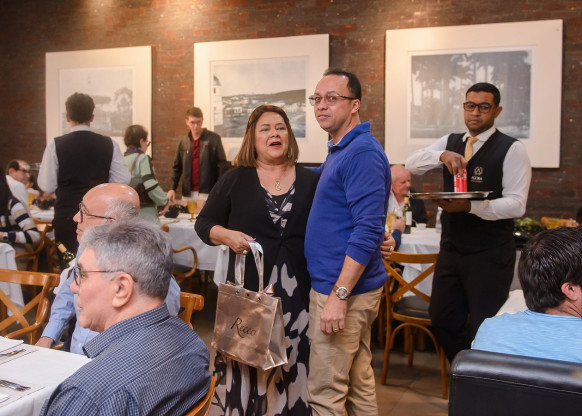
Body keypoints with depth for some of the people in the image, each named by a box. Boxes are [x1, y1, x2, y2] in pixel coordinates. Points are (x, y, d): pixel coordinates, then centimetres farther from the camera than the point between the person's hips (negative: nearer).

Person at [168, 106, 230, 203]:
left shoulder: (213, 139, -2)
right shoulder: (183, 142, 8)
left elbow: (222, 165, -4)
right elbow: (177, 167, 14)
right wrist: (173, 188, 3)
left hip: (208, 192, -4)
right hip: (188, 193, 4)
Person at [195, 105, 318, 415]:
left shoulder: (310, 182, 6)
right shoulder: (235, 179, 4)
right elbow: (203, 223, 8)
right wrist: (226, 235, -12)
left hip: (296, 292, 1)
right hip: (249, 289, 0)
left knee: (291, 364, 6)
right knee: (246, 361, 5)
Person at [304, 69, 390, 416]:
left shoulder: (362, 152, -17)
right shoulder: (339, 151, 13)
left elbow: (368, 230, -24)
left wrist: (339, 295, -25)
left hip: (344, 287, -10)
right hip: (355, 285, 10)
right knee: (360, 381, 19)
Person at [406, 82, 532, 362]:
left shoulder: (512, 149, -7)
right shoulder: (450, 142, 10)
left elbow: (516, 204, -16)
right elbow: (412, 165, -4)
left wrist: (470, 206, -29)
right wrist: (442, 155, -23)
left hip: (490, 255, -6)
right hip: (451, 249, 6)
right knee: (442, 319, 14)